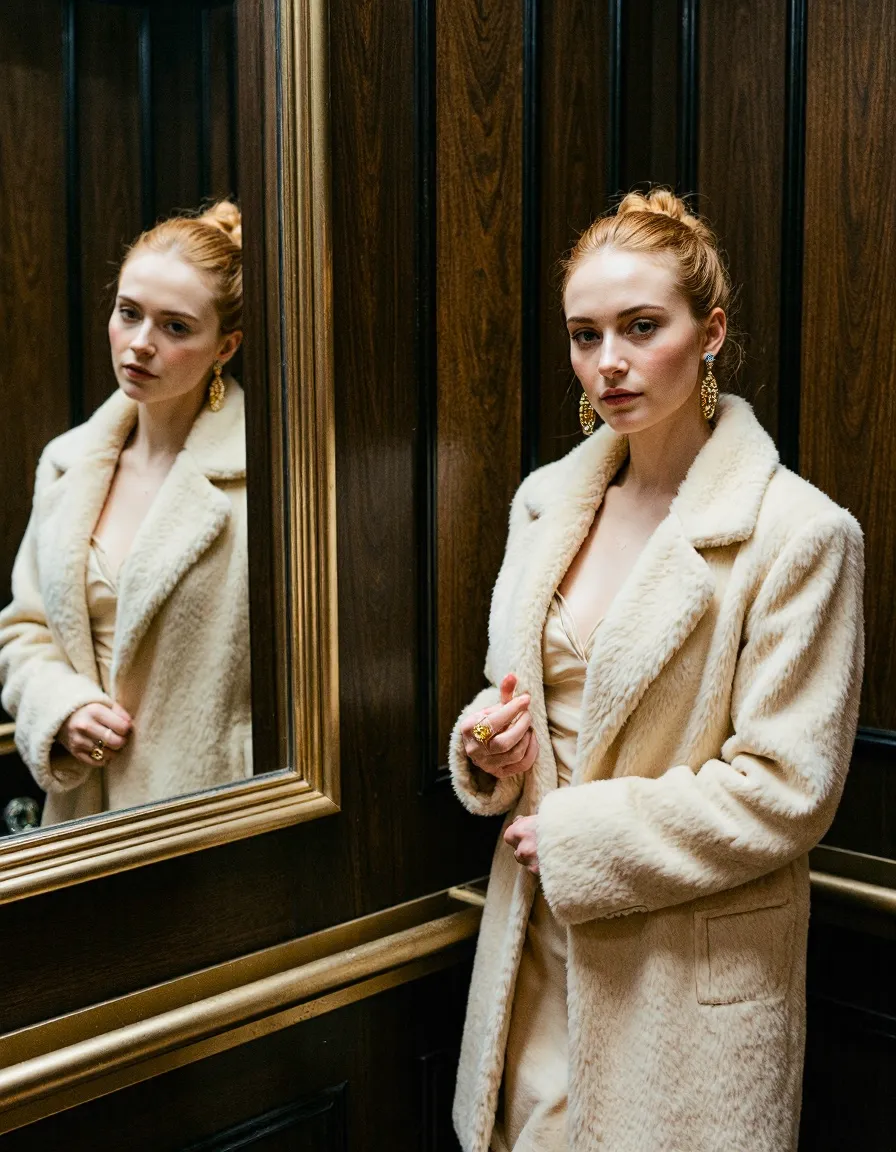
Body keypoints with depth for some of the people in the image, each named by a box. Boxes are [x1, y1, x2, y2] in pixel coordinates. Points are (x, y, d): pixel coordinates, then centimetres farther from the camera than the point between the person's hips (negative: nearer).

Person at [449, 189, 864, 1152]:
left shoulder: (799, 534, -15)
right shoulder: (546, 500, 5)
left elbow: (786, 791, -16)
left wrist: (580, 836, -16)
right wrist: (488, 743, -6)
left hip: (694, 978, -5)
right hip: (540, 942, 5)